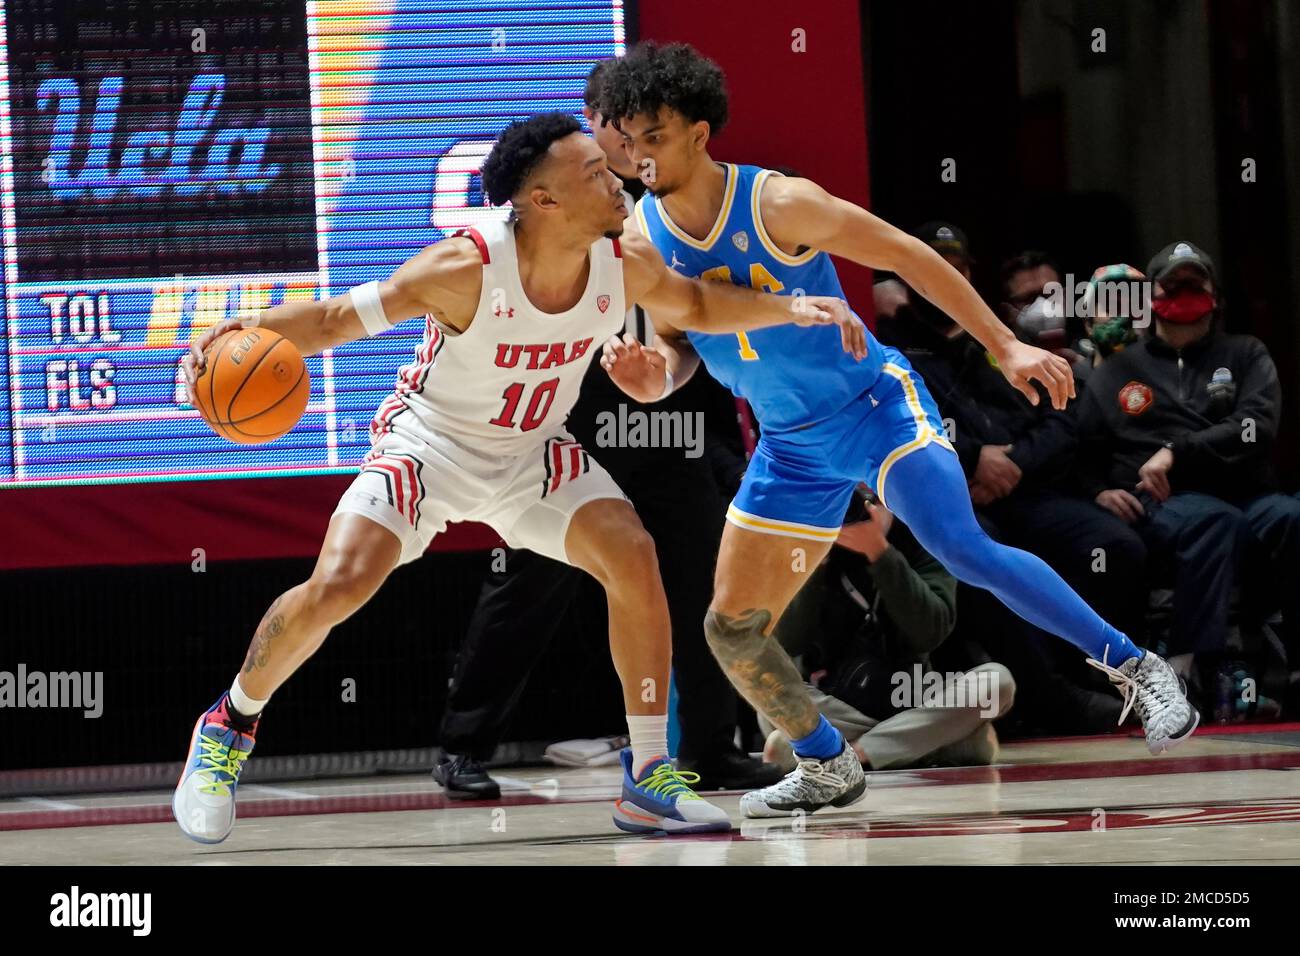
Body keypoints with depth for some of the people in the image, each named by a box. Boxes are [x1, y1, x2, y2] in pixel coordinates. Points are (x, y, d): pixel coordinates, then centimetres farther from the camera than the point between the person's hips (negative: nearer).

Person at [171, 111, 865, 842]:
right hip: (430, 444, -4)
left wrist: (791, 309, -5)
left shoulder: (625, 265, -16)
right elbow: (337, 319, -25)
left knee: (633, 558, -16)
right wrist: (241, 336, -41)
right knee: (336, 587, -21)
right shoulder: (466, 269, -31)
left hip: (533, 451, 4)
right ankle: (229, 727, 6)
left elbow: (697, 305, 8)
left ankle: (648, 779, -5)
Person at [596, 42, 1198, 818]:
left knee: (962, 549, -28)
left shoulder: (780, 204, -21)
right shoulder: (643, 239, -6)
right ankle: (829, 769, 25)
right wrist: (653, 375, -18)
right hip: (791, 447, 6)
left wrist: (1007, 347, -14)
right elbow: (679, 344, 8)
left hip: (874, 404, -6)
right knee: (732, 630, 4)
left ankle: (1135, 668, -18)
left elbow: (906, 256, -12)